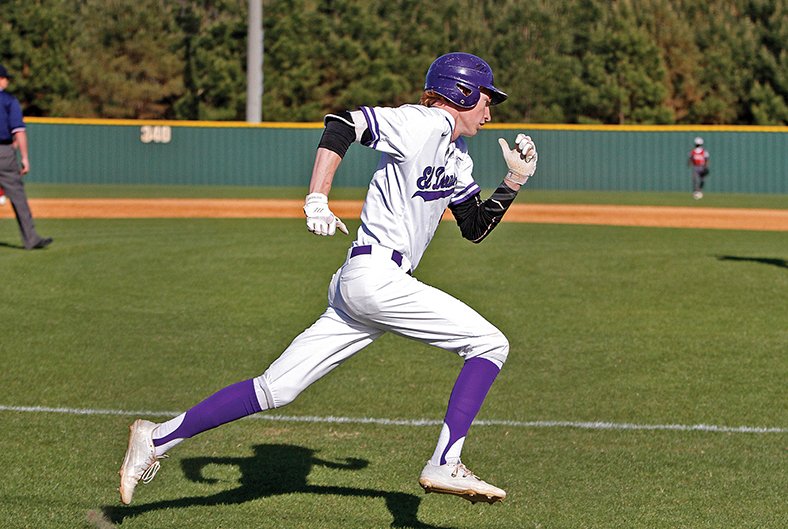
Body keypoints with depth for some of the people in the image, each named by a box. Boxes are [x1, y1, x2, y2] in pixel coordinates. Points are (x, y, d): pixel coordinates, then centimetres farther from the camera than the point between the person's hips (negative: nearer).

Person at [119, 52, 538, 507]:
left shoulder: (457, 160, 22)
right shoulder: (425, 122, -7)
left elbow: (476, 228, 27)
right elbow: (342, 122, -16)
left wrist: (514, 182, 15)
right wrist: (317, 201, -24)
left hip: (355, 285, 9)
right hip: (377, 277, -9)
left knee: (275, 389, 6)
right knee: (490, 344, -7)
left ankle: (158, 439, 7)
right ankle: (445, 465, -13)